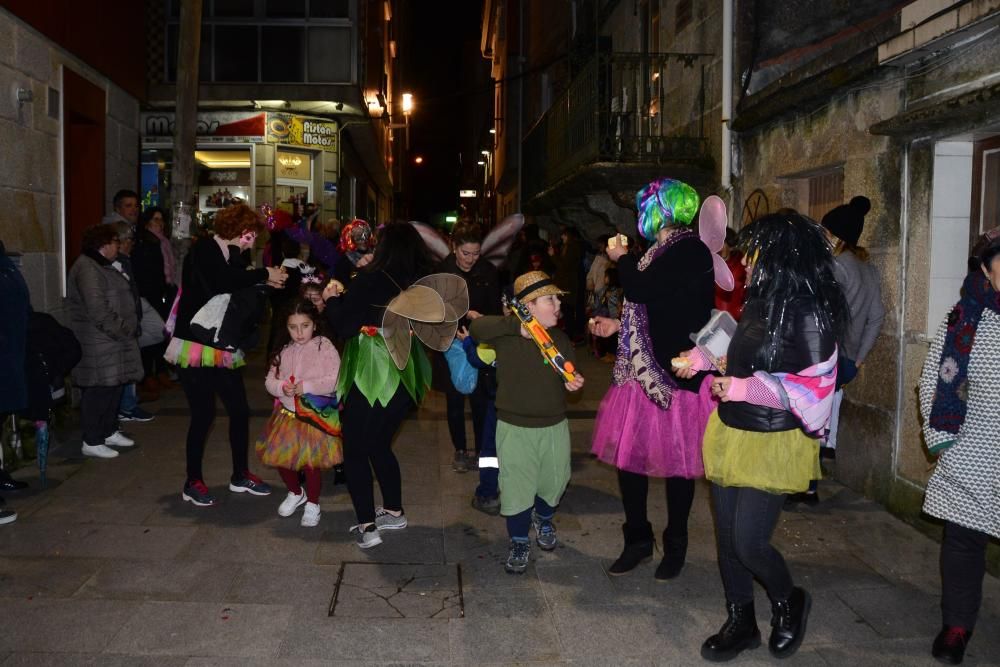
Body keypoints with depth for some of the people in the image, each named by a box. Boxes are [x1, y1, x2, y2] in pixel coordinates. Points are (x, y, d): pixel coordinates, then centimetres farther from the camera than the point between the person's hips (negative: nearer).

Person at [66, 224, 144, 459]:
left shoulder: (103, 266, 18)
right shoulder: (87, 269, -17)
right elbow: (98, 311, -24)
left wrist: (129, 329, 13)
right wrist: (123, 331, -17)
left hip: (114, 343, 11)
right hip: (99, 346, -11)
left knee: (115, 388, 17)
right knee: (99, 392, -4)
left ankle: (110, 432, 30)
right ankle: (92, 442, 5)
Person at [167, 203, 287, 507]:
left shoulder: (233, 256, 11)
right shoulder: (203, 251, -12)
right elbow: (220, 284, -30)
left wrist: (268, 281, -6)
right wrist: (264, 274, -23)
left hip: (223, 347, 8)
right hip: (195, 347, -8)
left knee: (239, 410, 8)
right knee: (203, 414, -3)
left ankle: (240, 475, 22)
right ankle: (193, 483, 12)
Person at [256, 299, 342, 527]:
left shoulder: (324, 346, -10)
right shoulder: (283, 350, 5)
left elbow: (337, 380, -17)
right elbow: (270, 380, 6)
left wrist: (307, 386, -23)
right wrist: (281, 387, -16)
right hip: (287, 412, 5)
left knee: (311, 461, -3)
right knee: (279, 457, 9)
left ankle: (312, 504, 21)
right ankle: (296, 493, 37)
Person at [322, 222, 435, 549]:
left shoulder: (371, 280, -14)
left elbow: (343, 326, -12)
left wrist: (332, 299, 8)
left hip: (370, 377, -6)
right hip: (406, 378, 6)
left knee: (355, 450, 6)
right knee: (379, 444, 22)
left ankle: (367, 526, 4)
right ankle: (394, 512, 29)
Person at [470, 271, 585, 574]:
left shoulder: (561, 340, 2)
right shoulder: (508, 335, -12)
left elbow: (569, 378, 10)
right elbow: (477, 328, -29)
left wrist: (573, 383, -13)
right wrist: (517, 326, -32)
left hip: (555, 426, 4)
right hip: (514, 427, -4)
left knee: (554, 482, 18)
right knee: (516, 488, 4)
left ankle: (543, 520, 50)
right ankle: (520, 544, 25)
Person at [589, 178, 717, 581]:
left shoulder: (689, 250, -14)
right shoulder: (665, 251, 14)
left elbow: (640, 290, -25)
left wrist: (622, 258, -6)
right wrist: (617, 326, 21)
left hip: (674, 374, -9)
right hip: (641, 370, 9)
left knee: (675, 461, 6)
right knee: (626, 454, 10)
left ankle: (675, 547, 23)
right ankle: (638, 539, 26)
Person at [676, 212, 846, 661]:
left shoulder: (808, 313, -17)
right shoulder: (760, 301, 7)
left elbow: (815, 388, -20)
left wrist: (745, 389, -23)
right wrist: (705, 359, 10)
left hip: (772, 445, -7)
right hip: (729, 434, 7)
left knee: (748, 542, -3)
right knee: (727, 538, 13)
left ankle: (789, 603, 29)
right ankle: (741, 624, 32)